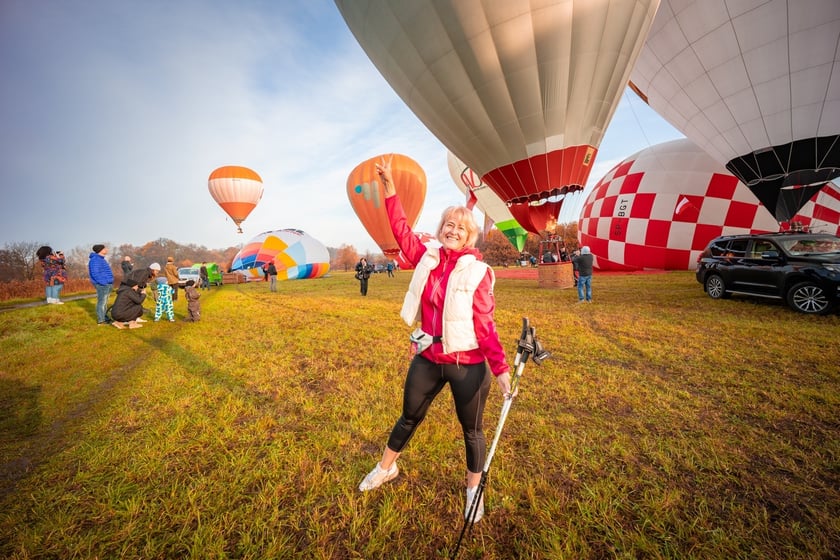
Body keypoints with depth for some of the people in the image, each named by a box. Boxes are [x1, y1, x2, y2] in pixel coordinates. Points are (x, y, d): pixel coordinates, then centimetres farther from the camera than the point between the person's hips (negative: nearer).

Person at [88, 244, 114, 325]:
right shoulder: (95, 260, -14)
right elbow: (95, 274, -20)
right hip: (102, 285, -10)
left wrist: (110, 283, 18)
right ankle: (101, 320, -1)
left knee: (104, 302, 15)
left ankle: (104, 318, 23)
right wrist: (104, 283, -20)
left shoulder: (100, 259, 17)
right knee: (101, 302, -6)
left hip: (107, 284, 10)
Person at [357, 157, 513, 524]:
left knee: (472, 430, 19)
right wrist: (389, 186, -2)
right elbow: (400, 228, 1)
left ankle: (474, 491, 47)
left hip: (468, 365, -3)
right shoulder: (426, 258, -2)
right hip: (427, 359, 4)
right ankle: (385, 468, 52)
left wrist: (501, 368, -14)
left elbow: (485, 325, -11)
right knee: (409, 417, 24)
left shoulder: (477, 272, -12)